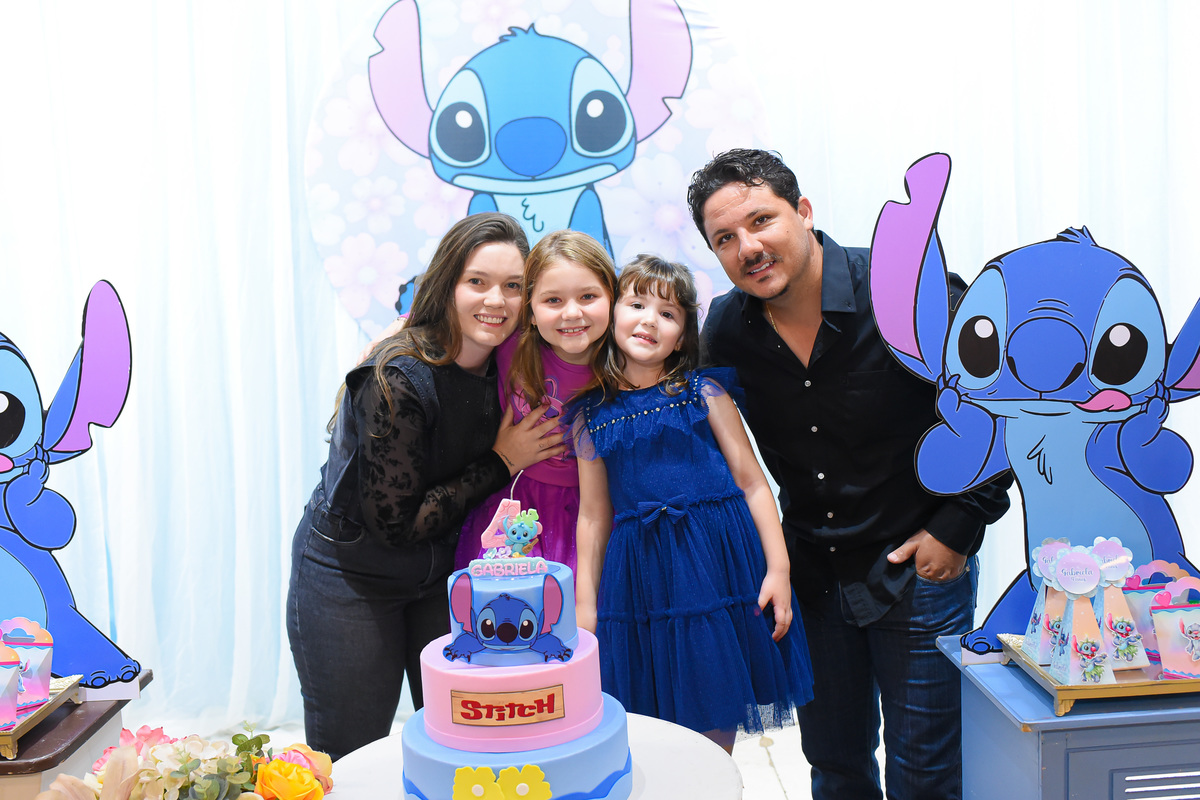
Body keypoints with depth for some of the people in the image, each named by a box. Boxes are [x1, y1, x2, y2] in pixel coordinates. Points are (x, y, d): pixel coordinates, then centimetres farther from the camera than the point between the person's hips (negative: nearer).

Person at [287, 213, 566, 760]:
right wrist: (501, 464, -21)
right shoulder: (399, 378, -26)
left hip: (444, 572, 5)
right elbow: (397, 521, -24)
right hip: (349, 576, -5)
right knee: (349, 760, 9)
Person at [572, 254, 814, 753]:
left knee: (714, 740, 7)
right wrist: (584, 604, 8)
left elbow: (752, 483, 2)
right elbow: (593, 516, 10)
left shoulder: (704, 393, 1)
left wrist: (778, 568, -5)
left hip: (718, 566, -1)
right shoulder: (592, 416, 5)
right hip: (641, 578, 1)